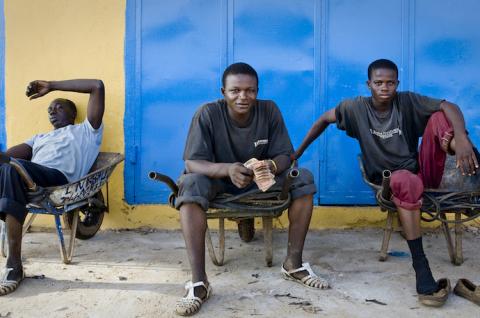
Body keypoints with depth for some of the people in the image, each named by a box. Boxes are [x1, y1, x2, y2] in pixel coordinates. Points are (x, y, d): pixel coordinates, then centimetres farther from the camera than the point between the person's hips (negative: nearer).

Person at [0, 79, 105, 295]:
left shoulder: (85, 131, 26)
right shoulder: (40, 138, 41)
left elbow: (97, 86, 18)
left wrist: (52, 86, 20)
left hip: (59, 178, -5)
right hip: (28, 181, 5)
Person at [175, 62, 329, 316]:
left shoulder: (269, 110, -13)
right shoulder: (207, 114, -21)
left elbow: (285, 155, -12)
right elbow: (192, 163, -26)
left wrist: (272, 166, -38)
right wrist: (228, 169, -46)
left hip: (261, 180, 3)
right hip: (218, 180, -2)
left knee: (303, 178, -19)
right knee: (191, 184, -35)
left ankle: (293, 264, -8)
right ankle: (198, 282, -35)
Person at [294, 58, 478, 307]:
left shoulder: (408, 102, -6)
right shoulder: (357, 108, -4)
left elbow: (449, 106, -19)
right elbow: (324, 120, 8)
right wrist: (297, 153, 7)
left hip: (423, 172, 2)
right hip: (389, 181, -2)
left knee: (438, 116, -18)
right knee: (406, 181, -43)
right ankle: (420, 267, -45)